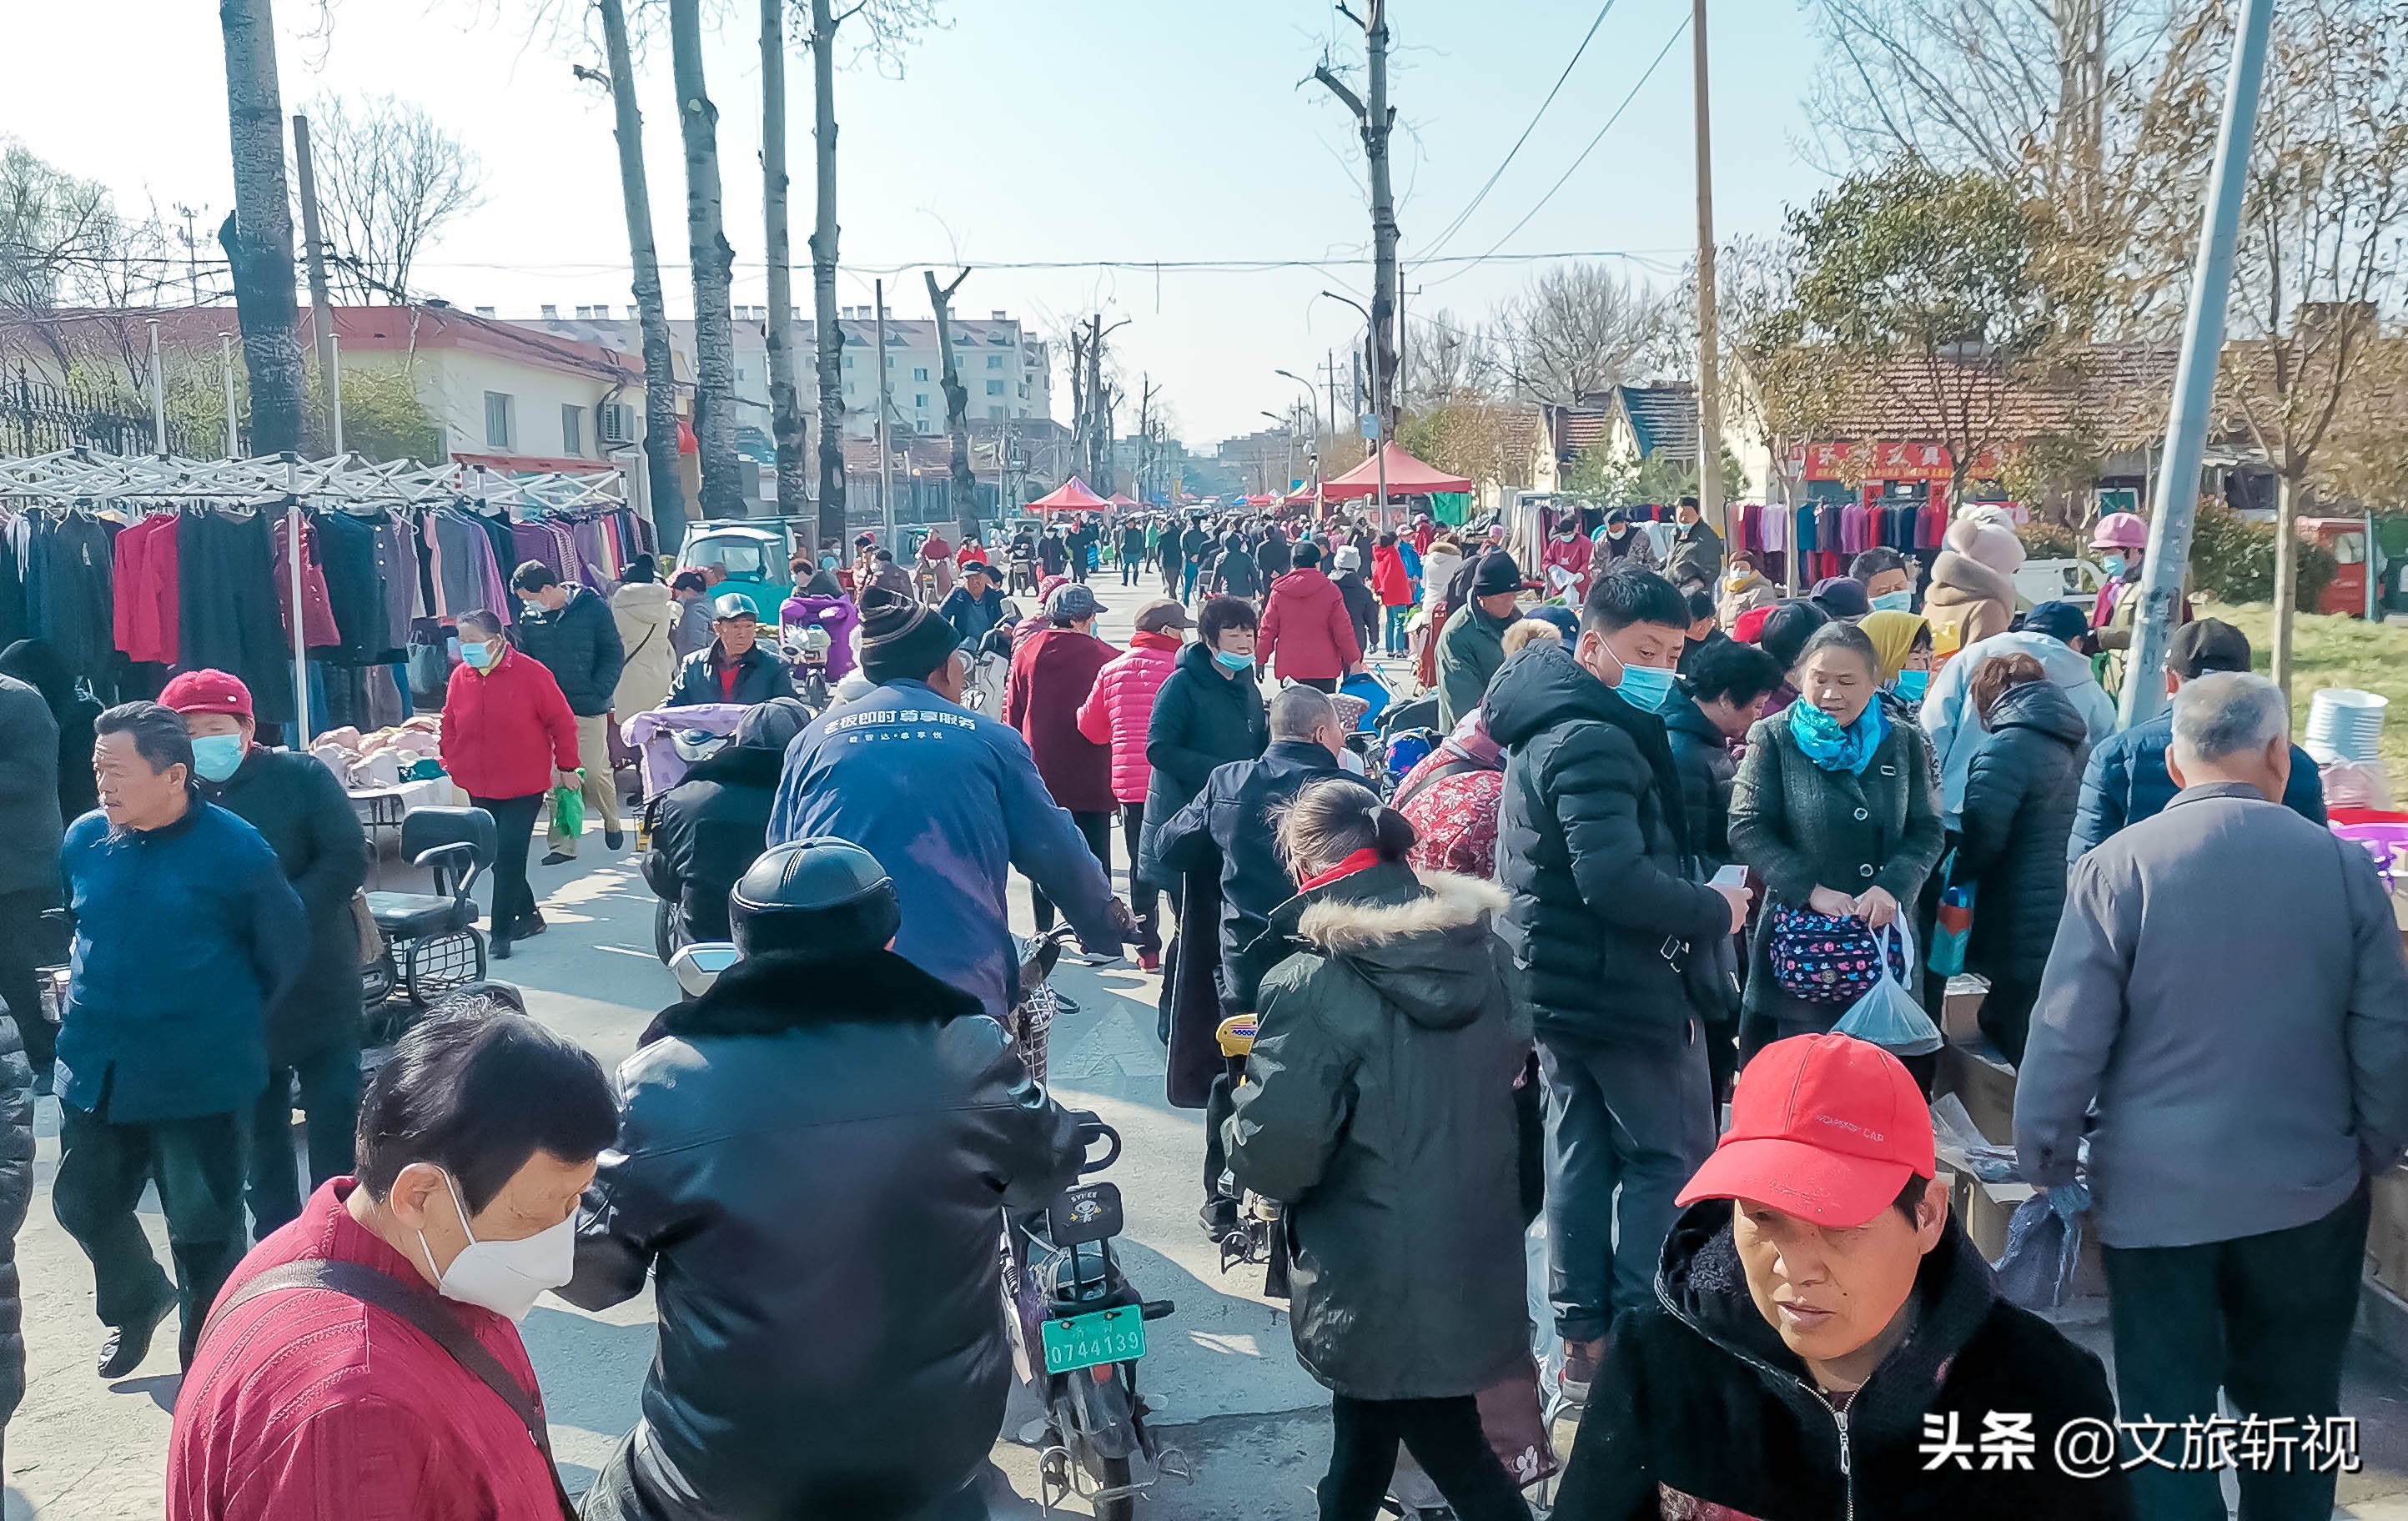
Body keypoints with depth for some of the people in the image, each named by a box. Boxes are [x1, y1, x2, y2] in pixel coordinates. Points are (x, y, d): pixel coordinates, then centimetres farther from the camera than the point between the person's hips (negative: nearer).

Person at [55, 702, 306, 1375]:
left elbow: (286, 952, -3)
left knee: (203, 1229, 6)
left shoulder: (234, 848, -14)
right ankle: (137, 1301, 49)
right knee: (83, 1202, 19)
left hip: (199, 1080, -5)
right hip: (95, 1069, 5)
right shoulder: (85, 838, 0)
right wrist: (97, 1003, 17)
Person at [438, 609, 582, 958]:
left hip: (525, 786, -5)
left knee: (509, 855, -9)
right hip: (479, 787, 5)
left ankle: (500, 932, -3)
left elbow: (562, 721, -6)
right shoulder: (460, 677, 2)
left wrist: (567, 767, -3)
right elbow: (449, 726, 15)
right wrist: (450, 763, 9)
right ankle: (527, 915, 28)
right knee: (497, 855, 12)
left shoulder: (530, 673, -12)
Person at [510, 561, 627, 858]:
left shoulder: (592, 608, -4)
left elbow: (614, 655, -2)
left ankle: (611, 821, 26)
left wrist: (599, 692, -11)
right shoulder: (528, 617, 6)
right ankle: (561, 843, 8)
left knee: (595, 773, -2)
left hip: (588, 710, -3)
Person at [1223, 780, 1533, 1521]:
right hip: (1480, 1266, 6)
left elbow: (1272, 1158, -23)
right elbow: (1511, 1071, 13)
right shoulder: (1486, 951, -1)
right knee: (1363, 1438, 25)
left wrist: (1241, 1121, -2)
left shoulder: (1312, 984, -22)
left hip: (1387, 1293, -6)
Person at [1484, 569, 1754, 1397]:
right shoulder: (1593, 741, -22)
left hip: (1561, 980, 10)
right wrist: (1714, 911, -17)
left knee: (1581, 1150, 15)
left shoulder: (1550, 724, 11)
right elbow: (1616, 880, -31)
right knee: (1671, 1157, 2)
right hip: (1625, 986, -10)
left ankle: (1583, 1337, 23)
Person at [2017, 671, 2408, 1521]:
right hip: (2310, 1194, 3)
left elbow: (2066, 1037, -13)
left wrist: (2044, 1163, 0)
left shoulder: (2120, 867, -12)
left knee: (2167, 1419, 7)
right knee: (2295, 1412, 19)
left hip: (2156, 1194, -2)